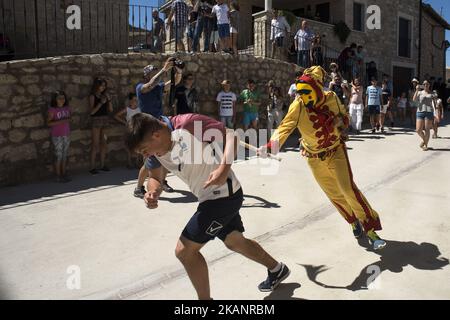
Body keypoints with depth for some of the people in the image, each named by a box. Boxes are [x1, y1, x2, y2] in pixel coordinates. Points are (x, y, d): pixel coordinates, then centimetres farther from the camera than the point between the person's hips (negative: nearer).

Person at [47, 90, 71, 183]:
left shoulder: (67, 108, 6)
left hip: (66, 135, 5)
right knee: (59, 156, 0)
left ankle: (64, 174, 18)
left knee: (65, 155, 10)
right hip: (57, 136, -5)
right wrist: (60, 121, -23)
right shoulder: (52, 110, -9)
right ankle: (58, 176, 8)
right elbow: (48, 123, -15)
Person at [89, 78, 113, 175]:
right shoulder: (92, 96, -2)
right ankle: (92, 167, -2)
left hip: (105, 120, 5)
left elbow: (110, 110, 9)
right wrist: (101, 103, -16)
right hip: (96, 120, -5)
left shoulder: (104, 95, 12)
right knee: (95, 144, -6)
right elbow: (92, 111, -11)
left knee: (103, 143, 6)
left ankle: (102, 165, 13)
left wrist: (108, 99, -2)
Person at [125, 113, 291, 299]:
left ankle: (205, 297, 12)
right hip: (210, 197, 9)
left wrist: (224, 169, -37)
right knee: (235, 242, 27)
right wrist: (153, 193, -15)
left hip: (224, 194, -9)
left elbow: (231, 136, -23)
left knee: (184, 251, -8)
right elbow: (155, 178, 8)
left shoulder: (187, 124, -26)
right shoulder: (154, 148, -3)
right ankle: (277, 269, 50)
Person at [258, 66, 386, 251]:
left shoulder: (331, 99, -13)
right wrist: (270, 146, -47)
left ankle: (371, 230, 3)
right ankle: (354, 221, 35)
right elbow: (285, 128, -30)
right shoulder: (298, 106, -20)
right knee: (334, 194, 10)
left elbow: (344, 116, 5)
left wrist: (341, 121, -18)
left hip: (336, 152, 0)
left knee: (348, 190, -10)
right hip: (315, 159, 0)